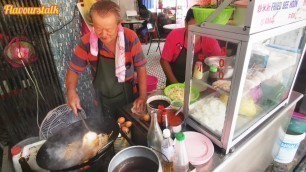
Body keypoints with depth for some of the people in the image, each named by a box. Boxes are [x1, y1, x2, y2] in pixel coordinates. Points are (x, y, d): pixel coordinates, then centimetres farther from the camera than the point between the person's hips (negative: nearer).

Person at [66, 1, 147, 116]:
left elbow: (141, 68, -10)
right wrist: (71, 91, -23)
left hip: (130, 99, 0)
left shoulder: (131, 38, -19)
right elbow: (73, 69, -5)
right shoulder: (87, 42, -17)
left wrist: (143, 96, -16)